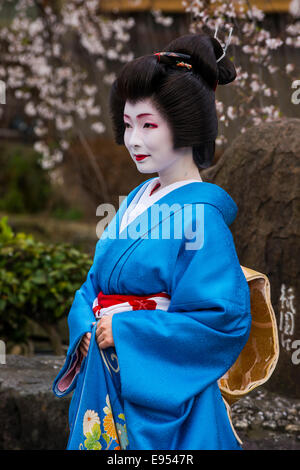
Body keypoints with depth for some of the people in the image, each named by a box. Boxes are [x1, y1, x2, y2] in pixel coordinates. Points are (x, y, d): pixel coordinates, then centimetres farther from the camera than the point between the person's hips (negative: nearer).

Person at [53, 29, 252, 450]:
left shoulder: (201, 214, -15)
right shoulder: (136, 202, 10)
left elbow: (226, 319, -22)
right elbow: (95, 284, 15)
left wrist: (124, 332, -19)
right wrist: (86, 329, -7)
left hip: (165, 397, -7)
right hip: (106, 384, 7)